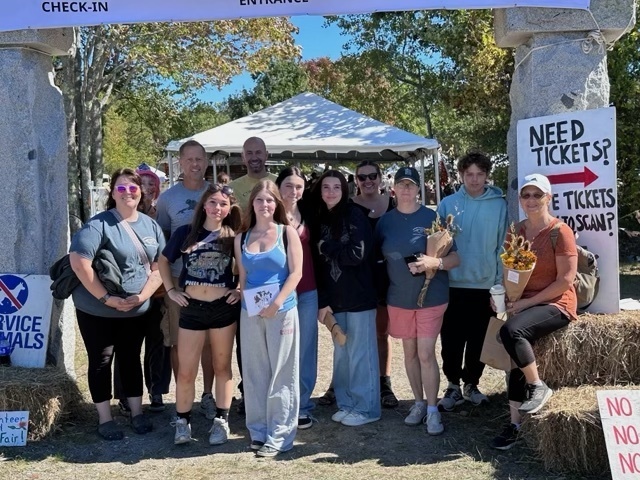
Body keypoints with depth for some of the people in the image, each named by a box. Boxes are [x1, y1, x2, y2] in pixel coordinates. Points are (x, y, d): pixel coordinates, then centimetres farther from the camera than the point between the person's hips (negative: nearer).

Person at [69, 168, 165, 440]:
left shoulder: (151, 226, 4)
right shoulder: (99, 224, -14)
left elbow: (159, 266, 4)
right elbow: (78, 262, -23)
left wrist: (142, 296, -11)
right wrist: (106, 298, -22)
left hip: (137, 310, 5)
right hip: (97, 310, -4)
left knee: (131, 359, 15)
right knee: (101, 361, 6)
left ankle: (137, 413, 27)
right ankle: (105, 419, 18)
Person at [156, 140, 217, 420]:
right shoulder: (168, 198, 2)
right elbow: (162, 238, 7)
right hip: (178, 279, -1)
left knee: (210, 340, 8)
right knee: (179, 341, 3)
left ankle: (208, 395, 23)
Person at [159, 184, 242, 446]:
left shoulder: (233, 237, -1)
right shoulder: (185, 233, 0)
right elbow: (163, 260, 12)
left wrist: (241, 290, -2)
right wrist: (170, 290, 4)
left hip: (224, 308, 0)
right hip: (192, 309, 0)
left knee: (222, 367, 11)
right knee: (185, 371, 4)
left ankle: (221, 421, 22)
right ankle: (182, 421, 21)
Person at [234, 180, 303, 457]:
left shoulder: (287, 233, 0)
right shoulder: (242, 238, 9)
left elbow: (296, 272, -7)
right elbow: (242, 277, 11)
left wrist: (277, 303, -16)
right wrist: (245, 299, -4)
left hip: (282, 311, -3)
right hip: (251, 312, 3)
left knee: (281, 373, 1)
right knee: (254, 372, 8)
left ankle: (279, 436, 9)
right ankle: (258, 431, 20)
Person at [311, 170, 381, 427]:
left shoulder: (354, 214, -7)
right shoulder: (320, 220, 9)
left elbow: (358, 253, -19)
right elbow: (319, 263, 6)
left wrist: (326, 247, -8)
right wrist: (322, 300, 0)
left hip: (359, 296, -6)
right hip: (335, 297, 6)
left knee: (360, 353, 2)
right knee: (342, 353, 13)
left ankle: (366, 408, 14)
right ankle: (346, 404, 26)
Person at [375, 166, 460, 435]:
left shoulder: (432, 218, -8)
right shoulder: (385, 221, 2)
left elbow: (455, 258, -8)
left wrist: (434, 262, -27)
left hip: (431, 296, -3)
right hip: (399, 297, 3)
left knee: (426, 353, -6)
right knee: (410, 352, 13)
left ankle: (432, 410, 7)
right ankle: (418, 403, 28)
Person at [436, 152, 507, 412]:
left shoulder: (499, 205, -1)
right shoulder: (447, 204, 0)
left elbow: (502, 246, 0)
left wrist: (500, 283, -4)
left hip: (484, 285, 0)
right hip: (453, 285, 0)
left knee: (478, 341, 11)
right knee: (451, 340, 6)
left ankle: (471, 384, 28)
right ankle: (453, 386, 21)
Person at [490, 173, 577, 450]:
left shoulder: (560, 231, -9)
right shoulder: (516, 232, 9)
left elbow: (566, 279, -13)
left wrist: (528, 302, -16)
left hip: (556, 304, -6)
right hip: (523, 305, 6)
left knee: (511, 331, -30)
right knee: (517, 351, -11)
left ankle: (538, 387, -9)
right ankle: (515, 424, -3)